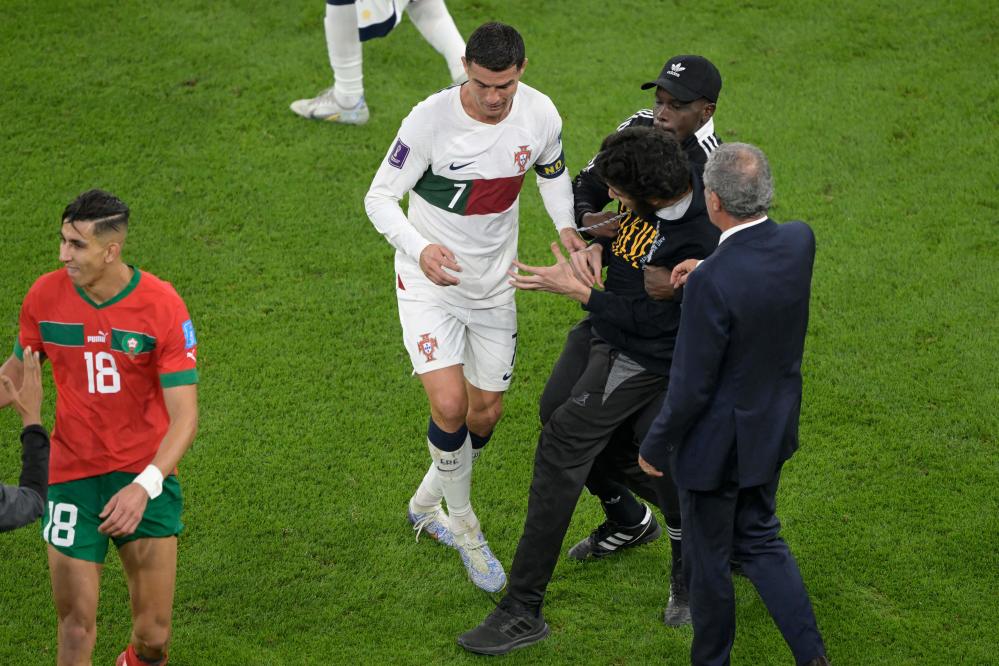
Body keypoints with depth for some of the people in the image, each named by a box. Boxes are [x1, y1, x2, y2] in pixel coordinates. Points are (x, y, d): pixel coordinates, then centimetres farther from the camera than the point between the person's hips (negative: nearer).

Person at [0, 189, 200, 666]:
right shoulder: (45, 296, -5)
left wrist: (144, 487, -29)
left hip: (144, 476, -1)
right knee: (76, 627, -6)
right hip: (70, 478, 1)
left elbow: (184, 417, -16)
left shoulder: (161, 305, -14)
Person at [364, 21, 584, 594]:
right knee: (449, 405, -18)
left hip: (494, 283, 5)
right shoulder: (431, 119, -24)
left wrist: (567, 227, -8)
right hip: (429, 281, -4)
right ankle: (462, 526, 6)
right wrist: (421, 249, -35)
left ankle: (428, 503, 40)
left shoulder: (541, 114, -11)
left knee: (487, 413, 12)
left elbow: (553, 172, 11)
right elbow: (380, 197, -16)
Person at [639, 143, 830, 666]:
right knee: (760, 540, 26)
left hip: (717, 444, -7)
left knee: (707, 559, 15)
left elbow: (692, 387, -24)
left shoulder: (713, 282, -33)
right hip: (773, 428, 7)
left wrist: (655, 447, -8)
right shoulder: (799, 241, -13)